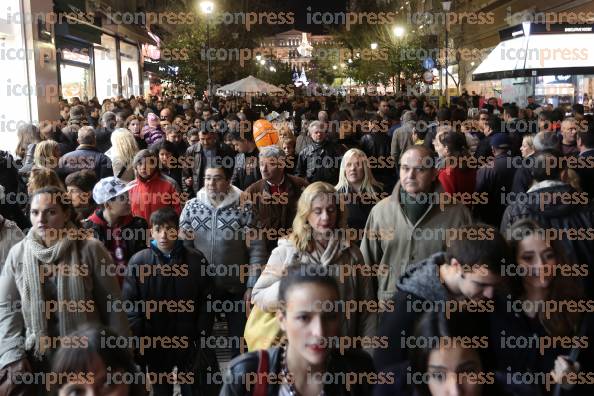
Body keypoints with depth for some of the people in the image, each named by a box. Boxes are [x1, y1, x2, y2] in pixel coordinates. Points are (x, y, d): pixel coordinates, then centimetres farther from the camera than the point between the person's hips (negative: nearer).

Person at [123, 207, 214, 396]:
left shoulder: (196, 259, -6)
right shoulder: (139, 261, -7)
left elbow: (206, 300, -1)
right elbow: (130, 302, -5)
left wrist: (203, 334, -5)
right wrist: (137, 337, -11)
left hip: (188, 339, 0)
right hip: (154, 341, 0)